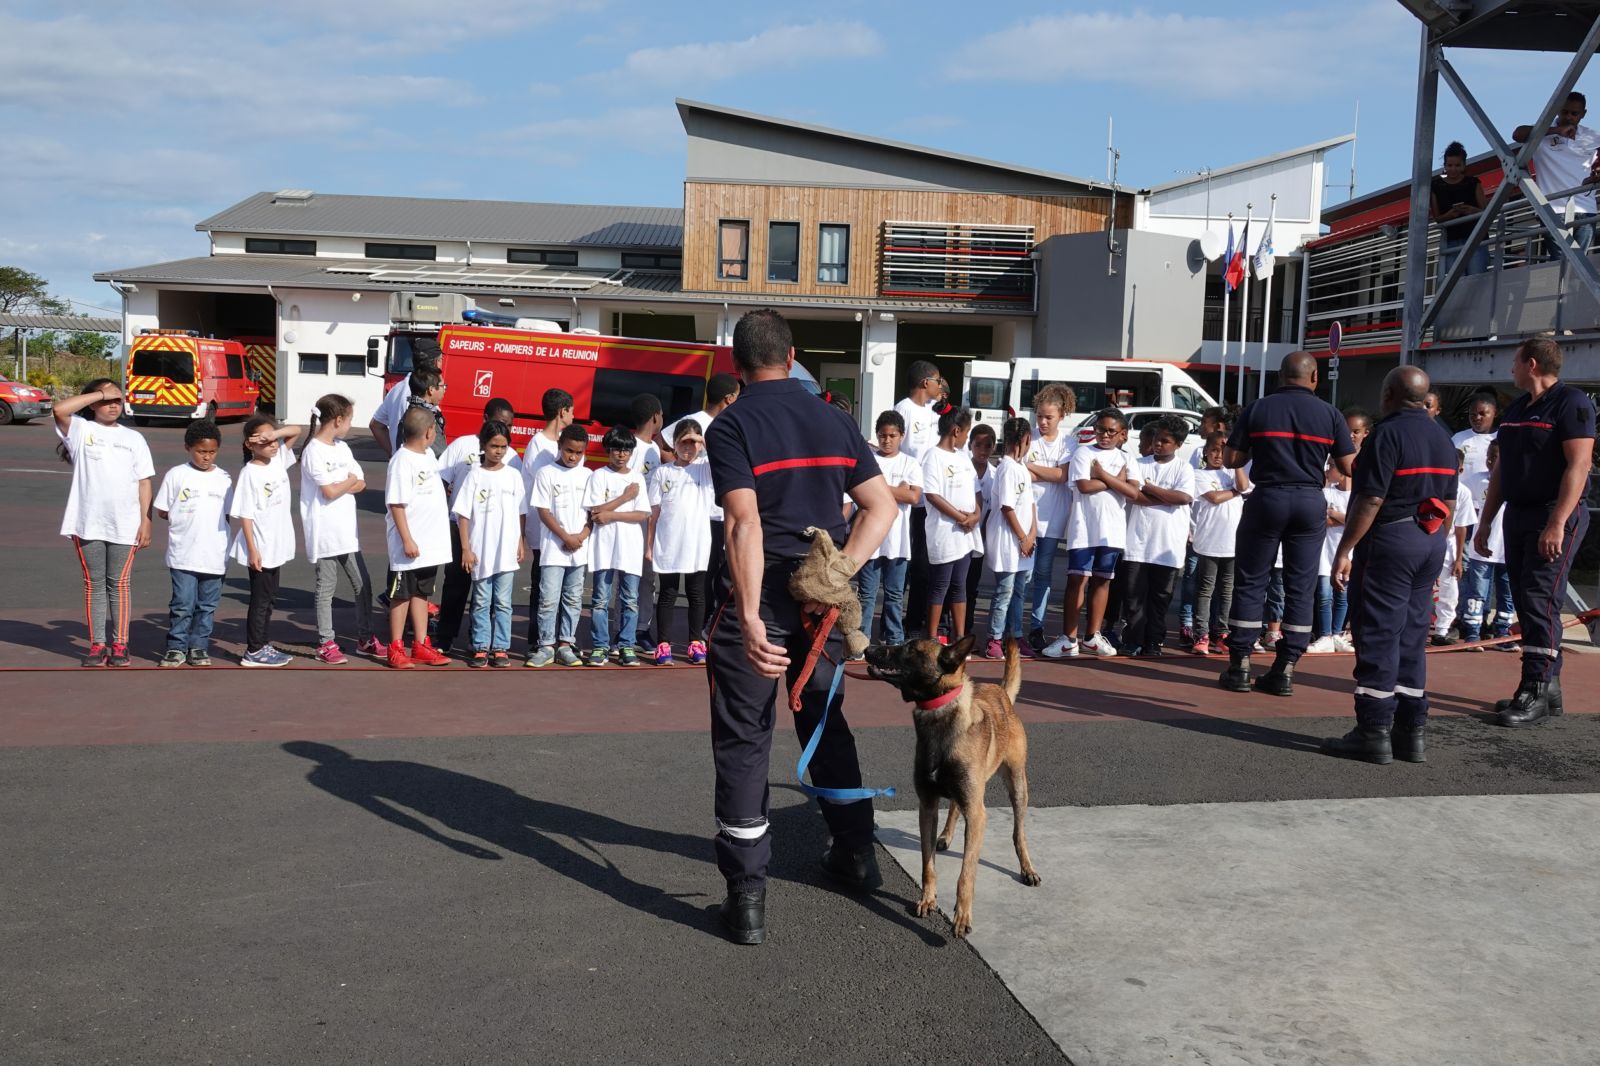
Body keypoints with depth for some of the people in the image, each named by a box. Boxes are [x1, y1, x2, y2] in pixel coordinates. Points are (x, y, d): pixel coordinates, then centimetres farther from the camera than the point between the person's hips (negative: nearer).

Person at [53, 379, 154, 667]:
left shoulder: (134, 438, 8)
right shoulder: (81, 430, 3)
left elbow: (144, 482, 6)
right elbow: (59, 410, -19)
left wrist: (146, 521, -1)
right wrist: (100, 393, -13)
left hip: (125, 525, 1)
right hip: (88, 524, -1)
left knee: (119, 584, 6)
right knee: (94, 584, 6)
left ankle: (120, 645, 11)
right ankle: (97, 645, 12)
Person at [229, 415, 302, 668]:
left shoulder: (278, 460, 3)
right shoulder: (250, 473, -15)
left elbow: (296, 430, 7)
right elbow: (245, 515, -16)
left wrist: (276, 433, -13)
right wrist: (252, 550, -19)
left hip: (277, 546, 7)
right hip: (260, 548, -7)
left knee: (269, 598, 15)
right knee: (261, 599, 2)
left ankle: (261, 644, 26)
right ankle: (253, 652, 11)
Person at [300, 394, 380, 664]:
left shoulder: (342, 447, 11)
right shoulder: (314, 452, -13)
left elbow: (361, 484, 7)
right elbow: (330, 492, -18)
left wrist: (340, 486, -11)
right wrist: (350, 480, -1)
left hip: (346, 531, 7)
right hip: (324, 533, -7)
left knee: (362, 584, 10)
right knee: (326, 589, 2)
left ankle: (365, 639, 21)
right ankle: (326, 644, 11)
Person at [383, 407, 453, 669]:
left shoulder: (428, 454, 8)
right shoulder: (402, 461, -17)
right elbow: (396, 504, -19)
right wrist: (407, 539, -20)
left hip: (430, 543, 8)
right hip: (410, 544, -8)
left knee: (421, 593, 14)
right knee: (402, 595, 3)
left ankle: (421, 646, 22)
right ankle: (396, 649, 13)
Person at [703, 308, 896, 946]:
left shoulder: (731, 426, -9)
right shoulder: (836, 421, 7)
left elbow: (744, 521, -21)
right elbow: (882, 506, 4)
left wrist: (751, 619, -25)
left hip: (759, 594, -5)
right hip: (821, 595, 5)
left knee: (743, 742, 4)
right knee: (826, 722, 23)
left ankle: (746, 899, 5)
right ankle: (855, 853, 36)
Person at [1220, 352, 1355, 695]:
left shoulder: (1258, 409, 0)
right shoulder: (1329, 414, 2)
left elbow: (1233, 459, 1)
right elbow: (1347, 468, 2)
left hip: (1267, 497, -1)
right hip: (1310, 501, 1)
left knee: (1250, 581, 6)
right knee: (1301, 587, 7)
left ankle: (1239, 666, 6)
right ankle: (1285, 670, 7)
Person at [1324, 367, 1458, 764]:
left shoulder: (1388, 433, -12)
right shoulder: (1442, 437, 14)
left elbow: (1370, 500, -18)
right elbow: (1449, 502, 16)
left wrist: (1345, 550, -16)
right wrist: (1436, 549, 22)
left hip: (1390, 538, -8)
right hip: (1430, 542, 8)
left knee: (1378, 638, -4)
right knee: (1412, 640, 11)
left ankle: (1374, 733, -2)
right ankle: (1411, 732, 14)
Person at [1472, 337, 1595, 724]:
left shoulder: (1571, 402, -9)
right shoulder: (1516, 408, 16)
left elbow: (1578, 464, -17)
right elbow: (1502, 468, 20)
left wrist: (1557, 523, -24)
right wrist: (1485, 520, 16)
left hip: (1555, 517, -8)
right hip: (1517, 515, 8)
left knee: (1540, 601, -11)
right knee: (1526, 603, 8)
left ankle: (1537, 692, -8)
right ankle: (1547, 686, 15)